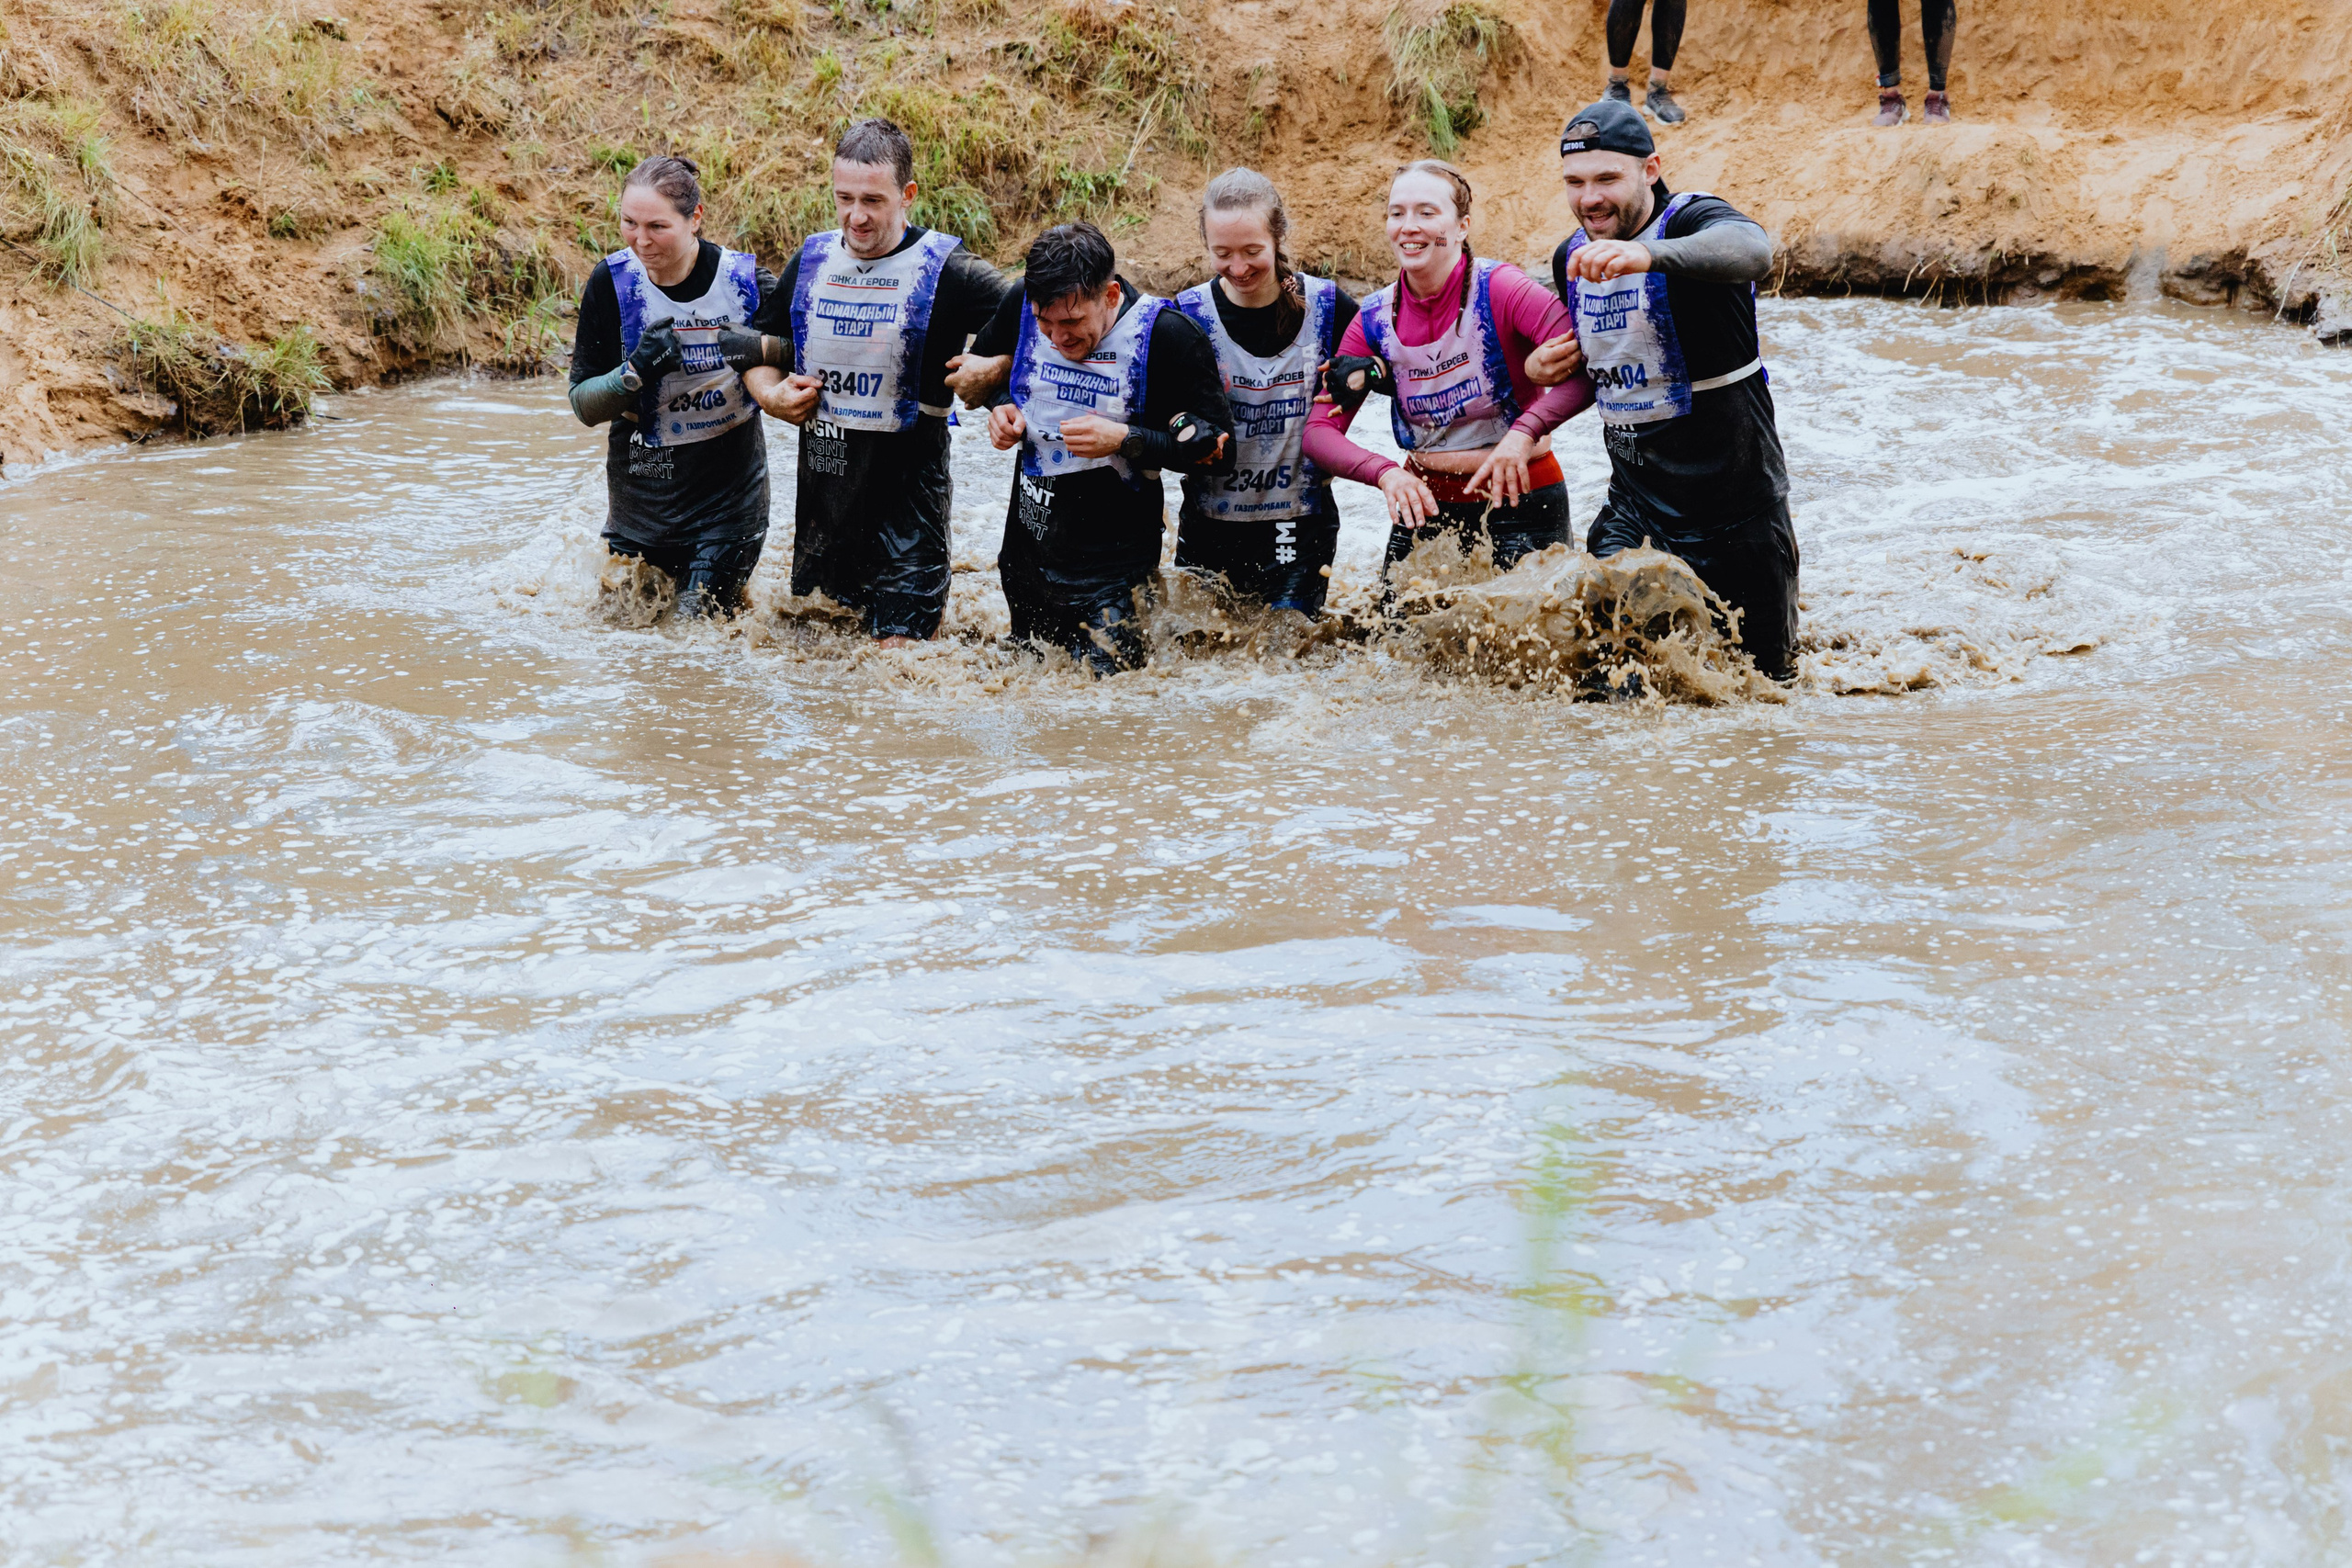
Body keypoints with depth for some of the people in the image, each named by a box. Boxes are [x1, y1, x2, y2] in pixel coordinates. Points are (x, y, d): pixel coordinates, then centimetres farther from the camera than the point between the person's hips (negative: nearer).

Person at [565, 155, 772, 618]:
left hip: (728, 493, -1)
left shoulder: (744, 280, -13)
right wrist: (636, 373, -25)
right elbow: (584, 405, -6)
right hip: (642, 489, 1)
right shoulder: (611, 284, -11)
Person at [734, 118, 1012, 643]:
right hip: (821, 488, 5)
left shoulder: (944, 270, -10)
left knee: (900, 649, -7)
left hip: (908, 488, -5)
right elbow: (761, 349, 18)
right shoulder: (811, 261, 5)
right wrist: (771, 394, -1)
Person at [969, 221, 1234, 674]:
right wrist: (1000, 407, -4)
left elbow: (1218, 449, -14)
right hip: (1027, 547, 5)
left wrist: (1125, 440, -24)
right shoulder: (1020, 307, -6)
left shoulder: (1169, 336, -19)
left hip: (1113, 565, -5)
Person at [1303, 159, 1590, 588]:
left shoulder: (1500, 290, -15)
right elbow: (1319, 432, -4)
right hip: (1426, 504, 4)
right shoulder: (1375, 320, -2)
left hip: (1520, 501, -4)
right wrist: (1385, 472, -22)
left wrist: (1525, 432, -38)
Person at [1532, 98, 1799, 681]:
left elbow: (1750, 250, -42)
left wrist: (1647, 254, -60)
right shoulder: (1572, 258, 5)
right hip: (1635, 502, 5)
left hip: (1735, 500, -5)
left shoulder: (1690, 219, -16)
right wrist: (1542, 365, 1)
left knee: (1764, 677, 9)